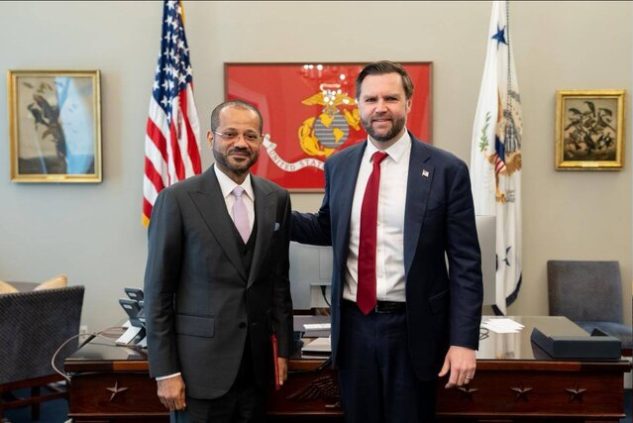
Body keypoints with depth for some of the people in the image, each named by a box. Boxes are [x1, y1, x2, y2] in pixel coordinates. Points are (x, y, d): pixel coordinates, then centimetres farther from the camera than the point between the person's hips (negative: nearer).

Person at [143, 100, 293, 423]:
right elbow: (158, 290, -7)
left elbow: (279, 279, 8)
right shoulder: (178, 199, -9)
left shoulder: (276, 199, 3)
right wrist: (165, 372, -8)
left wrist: (283, 347, 9)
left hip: (256, 363, 4)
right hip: (199, 363, -3)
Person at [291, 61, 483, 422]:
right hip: (354, 324, 3)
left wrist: (464, 340, -11)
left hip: (412, 327, -3)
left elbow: (466, 263, -7)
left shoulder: (446, 170, -8)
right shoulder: (339, 165, 3)